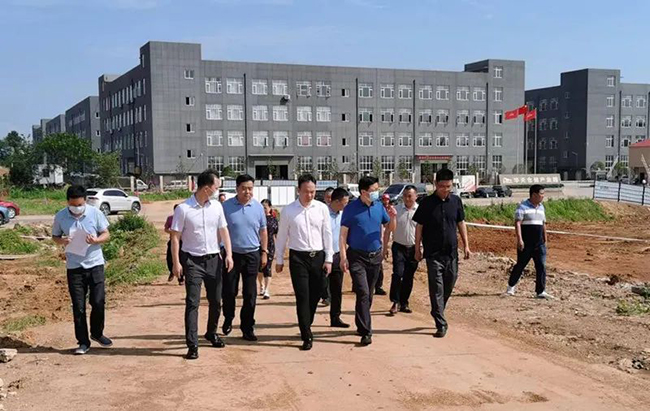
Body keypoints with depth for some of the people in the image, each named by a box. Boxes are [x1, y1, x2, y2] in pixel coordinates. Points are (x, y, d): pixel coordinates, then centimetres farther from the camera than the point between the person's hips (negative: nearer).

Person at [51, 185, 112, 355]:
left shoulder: (95, 213, -6)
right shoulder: (60, 217, -3)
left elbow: (106, 234, 1)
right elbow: (55, 236, 8)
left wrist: (96, 240, -21)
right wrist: (61, 241, -15)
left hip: (95, 264, 0)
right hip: (74, 266, 1)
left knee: (98, 302, 0)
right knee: (78, 306, 3)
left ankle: (97, 333, 26)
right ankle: (83, 342, 16)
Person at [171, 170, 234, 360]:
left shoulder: (217, 206, 3)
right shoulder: (183, 209, -11)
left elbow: (223, 231, 8)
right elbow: (175, 237, -8)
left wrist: (229, 254, -1)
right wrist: (176, 262, -13)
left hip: (214, 259, 5)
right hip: (193, 261, -5)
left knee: (215, 301, 14)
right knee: (192, 303, -6)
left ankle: (212, 333, 36)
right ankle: (192, 345, -1)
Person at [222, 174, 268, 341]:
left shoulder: (258, 207, 2)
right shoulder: (226, 206, -4)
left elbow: (263, 231, 10)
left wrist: (264, 252, 8)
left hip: (252, 254, 1)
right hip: (231, 254, -1)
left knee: (250, 294, 4)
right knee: (229, 291, 5)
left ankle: (247, 328, 15)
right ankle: (228, 319, 31)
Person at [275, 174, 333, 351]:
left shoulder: (322, 208, 2)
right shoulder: (288, 210, -2)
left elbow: (327, 234, 5)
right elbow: (282, 236, 5)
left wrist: (328, 259, 3)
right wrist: (279, 260, 7)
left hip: (318, 256, 2)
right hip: (298, 257, -2)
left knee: (315, 295, 10)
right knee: (302, 296, -4)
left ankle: (306, 326, 33)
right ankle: (307, 336, 2)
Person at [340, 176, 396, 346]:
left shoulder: (379, 206, 5)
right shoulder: (351, 209, -8)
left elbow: (390, 228, 11)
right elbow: (343, 234, -6)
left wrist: (392, 217, -10)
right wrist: (343, 257, -11)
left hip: (375, 256, 5)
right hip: (357, 257, -5)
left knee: (368, 294, 13)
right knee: (363, 293, -11)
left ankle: (361, 325, 28)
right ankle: (366, 332, -8)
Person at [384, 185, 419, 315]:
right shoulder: (396, 210, 0)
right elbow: (388, 230, 5)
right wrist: (385, 247, 3)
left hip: (414, 248, 1)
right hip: (399, 247, -1)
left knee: (408, 277, 8)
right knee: (397, 274, -12)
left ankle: (404, 303, 20)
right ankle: (395, 302, -3)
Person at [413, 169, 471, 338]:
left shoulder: (456, 201, 3)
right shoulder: (427, 203, -6)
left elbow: (461, 223, 12)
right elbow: (419, 226, 0)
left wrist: (466, 245, 8)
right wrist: (417, 249, 0)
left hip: (451, 252, 4)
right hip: (433, 253, -4)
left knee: (449, 285, 13)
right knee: (436, 289, -4)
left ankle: (438, 313, 34)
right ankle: (441, 324, 0)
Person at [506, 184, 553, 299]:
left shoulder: (541, 207, 14)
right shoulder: (523, 206, -8)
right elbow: (517, 223, -15)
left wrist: (545, 240, 20)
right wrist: (519, 239, -23)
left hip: (539, 244, 6)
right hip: (525, 244, -6)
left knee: (541, 267, 0)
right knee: (520, 265, 4)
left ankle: (540, 291, 5)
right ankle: (511, 287, 21)